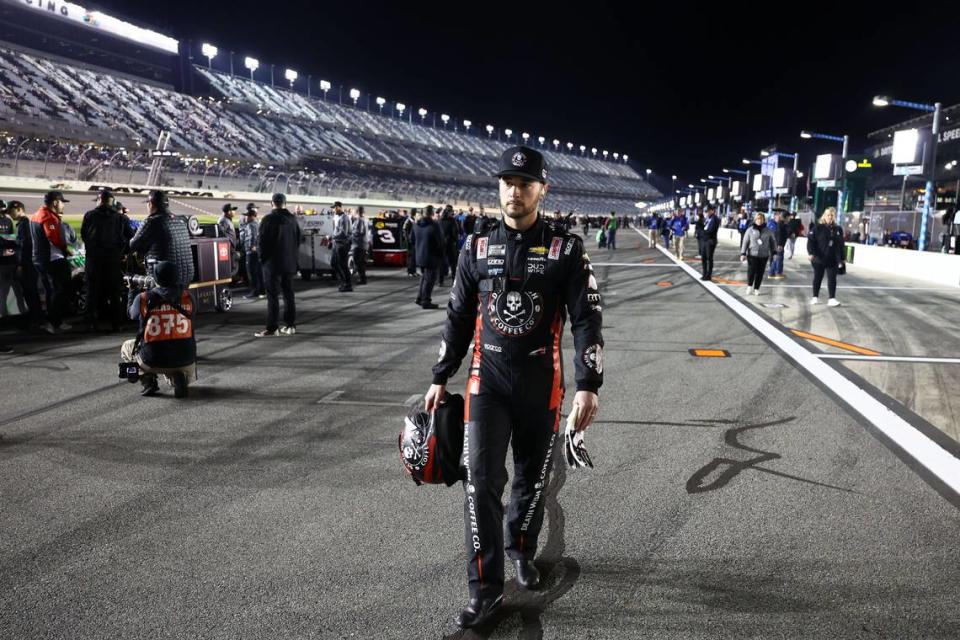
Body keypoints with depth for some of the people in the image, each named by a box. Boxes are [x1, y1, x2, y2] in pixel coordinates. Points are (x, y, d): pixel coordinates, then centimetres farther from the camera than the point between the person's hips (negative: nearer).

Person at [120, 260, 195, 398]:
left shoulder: (143, 298, -6)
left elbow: (132, 314, 17)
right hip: (185, 360, 1)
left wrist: (132, 292, 35)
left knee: (127, 347, 30)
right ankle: (178, 378, 1)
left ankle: (148, 381, 10)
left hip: (153, 361, -1)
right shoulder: (187, 297, -2)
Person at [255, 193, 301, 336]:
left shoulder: (269, 219, -13)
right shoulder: (292, 219, 6)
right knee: (289, 294, 11)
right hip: (290, 262, 6)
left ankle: (272, 328, -6)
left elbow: (261, 240, -12)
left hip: (272, 263, -6)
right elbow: (298, 239, 12)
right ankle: (290, 325, 14)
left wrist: (262, 258, 0)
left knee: (272, 296, -4)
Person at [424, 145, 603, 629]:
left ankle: (521, 552, 40)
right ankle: (485, 589, 7)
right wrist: (440, 378, 11)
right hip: (487, 377, 1)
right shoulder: (477, 247, 3)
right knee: (481, 482, -5)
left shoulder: (566, 249, -4)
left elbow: (587, 319, -6)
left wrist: (588, 385, -13)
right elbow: (458, 317, 9)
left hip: (541, 381, -1)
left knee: (532, 478, 13)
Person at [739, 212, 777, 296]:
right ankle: (749, 286, 11)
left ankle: (756, 289, 17)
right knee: (751, 271, -12)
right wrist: (743, 253, -6)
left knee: (760, 273, 3)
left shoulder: (768, 231, 6)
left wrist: (774, 252, 4)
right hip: (752, 254, -2)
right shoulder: (750, 230, 1)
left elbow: (772, 242, 12)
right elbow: (745, 242, 0)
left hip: (763, 255, 2)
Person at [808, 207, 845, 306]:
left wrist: (843, 258, 12)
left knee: (832, 279, -1)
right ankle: (815, 297, 20)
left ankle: (832, 299, 0)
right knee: (818, 278, 9)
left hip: (833, 260, 3)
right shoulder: (817, 228, -4)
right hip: (819, 259, -3)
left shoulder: (838, 230, 8)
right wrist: (811, 253, -24)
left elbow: (841, 245, 13)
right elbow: (810, 241, -11)